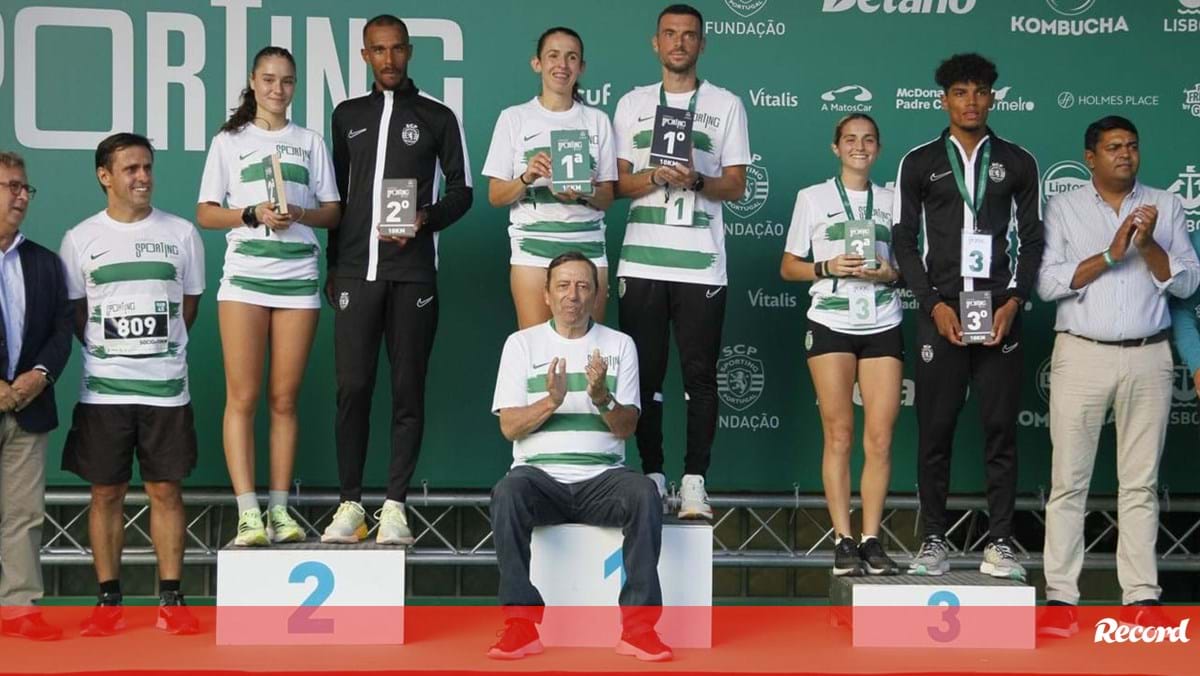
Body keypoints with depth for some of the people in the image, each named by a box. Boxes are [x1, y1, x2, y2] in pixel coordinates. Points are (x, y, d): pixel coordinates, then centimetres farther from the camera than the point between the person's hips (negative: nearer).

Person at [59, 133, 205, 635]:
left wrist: (158, 349, 8)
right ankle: (108, 602, 11)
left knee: (166, 490, 2)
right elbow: (75, 312, 9)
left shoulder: (181, 234, 5)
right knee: (106, 493, 3)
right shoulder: (80, 239, 3)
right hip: (103, 390, 0)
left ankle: (171, 601, 8)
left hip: (166, 387, 0)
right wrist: (107, 353, 3)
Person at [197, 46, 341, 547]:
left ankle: (279, 510, 4)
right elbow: (205, 213, 6)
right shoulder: (229, 141, 11)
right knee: (242, 396, -8)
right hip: (245, 275, -1)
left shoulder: (310, 142, 15)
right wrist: (254, 214, -10)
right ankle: (248, 514, -9)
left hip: (298, 278, 2)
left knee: (285, 398, 1)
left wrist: (299, 214, -9)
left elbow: (333, 212, 11)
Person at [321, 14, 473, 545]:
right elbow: (337, 194, 16)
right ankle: (350, 505, 5)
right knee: (352, 387, -2)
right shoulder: (347, 116, 14)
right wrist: (332, 265, 12)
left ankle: (395, 506, 4)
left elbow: (461, 191, 7)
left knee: (408, 388, -1)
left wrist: (426, 219, -11)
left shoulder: (438, 117, 7)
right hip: (355, 271, 2)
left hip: (413, 272, -2)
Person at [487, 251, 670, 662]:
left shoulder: (619, 345, 11)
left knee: (644, 494, -32)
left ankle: (638, 625, -29)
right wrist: (551, 400, -17)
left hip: (602, 477, 1)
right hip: (540, 473, -1)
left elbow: (626, 428, 4)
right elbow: (509, 427, 1)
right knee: (507, 494, -34)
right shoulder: (522, 343, 9)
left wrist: (602, 397, -17)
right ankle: (521, 624, -30)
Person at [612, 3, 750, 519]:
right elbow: (618, 183, 9)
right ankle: (652, 477, 10)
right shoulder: (633, 104, 14)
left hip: (701, 263, -1)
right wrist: (656, 177, -11)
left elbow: (735, 185, 4)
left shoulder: (726, 105, 9)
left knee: (700, 375, -2)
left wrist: (696, 180, -15)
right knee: (645, 374, 2)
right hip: (641, 260, 2)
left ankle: (694, 482, 2)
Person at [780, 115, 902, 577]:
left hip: (883, 326, 2)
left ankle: (871, 540, 1)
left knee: (880, 438, -5)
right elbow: (789, 267, 8)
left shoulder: (891, 200, 14)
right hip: (831, 324, -2)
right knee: (839, 434, -4)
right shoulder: (813, 198, 9)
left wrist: (891, 273, -6)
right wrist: (828, 267, -10)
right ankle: (843, 541, -1)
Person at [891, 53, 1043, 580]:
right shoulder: (919, 163, 7)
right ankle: (934, 541, 8)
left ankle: (999, 542, 5)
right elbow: (903, 240, 4)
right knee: (935, 429, 1)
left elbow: (1032, 239, 9)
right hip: (941, 313, 0)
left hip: (1000, 313, 1)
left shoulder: (1017, 163, 9)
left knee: (1001, 429, 0)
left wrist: (1014, 301, -5)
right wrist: (935, 304, -7)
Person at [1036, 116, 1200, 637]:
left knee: (1140, 482, 4)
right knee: (1069, 480, -2)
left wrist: (1150, 245, -12)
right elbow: (1047, 282, -6)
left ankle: (1141, 597, 8)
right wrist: (1110, 255, -14)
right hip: (1082, 355, -1)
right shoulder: (1064, 208, 5)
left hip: (1148, 358, 2)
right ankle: (1061, 596, 1)